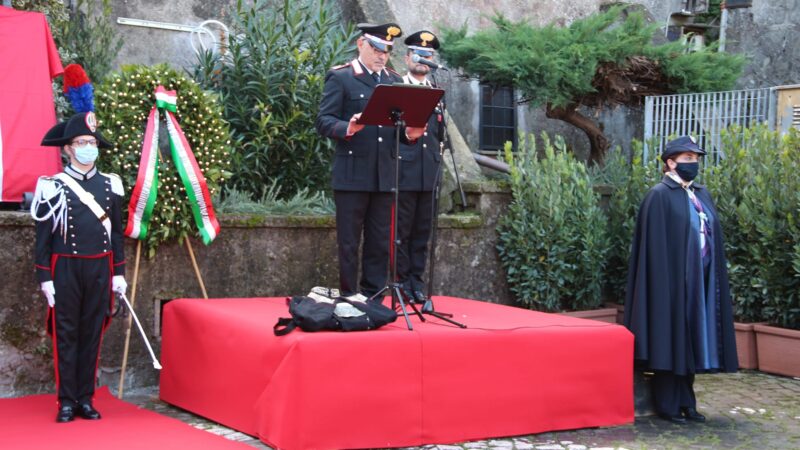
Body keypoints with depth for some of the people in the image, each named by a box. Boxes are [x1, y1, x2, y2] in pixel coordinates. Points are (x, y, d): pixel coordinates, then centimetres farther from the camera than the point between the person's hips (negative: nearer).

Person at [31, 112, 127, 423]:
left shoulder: (110, 185, 8)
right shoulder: (53, 187, -2)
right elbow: (43, 236, -2)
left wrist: (119, 273, 8)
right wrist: (45, 277, -6)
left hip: (99, 269, 3)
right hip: (66, 269, -3)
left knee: (92, 334, 7)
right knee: (66, 334, 2)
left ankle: (86, 399, 14)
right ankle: (67, 402, 7)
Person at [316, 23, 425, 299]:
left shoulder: (395, 81, 15)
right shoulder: (340, 77, -1)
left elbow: (400, 125, 17)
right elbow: (324, 121, -7)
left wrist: (409, 133, -5)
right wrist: (348, 128, -26)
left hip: (384, 176, 5)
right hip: (351, 175, -5)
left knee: (380, 244, 8)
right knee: (349, 243, 2)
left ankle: (373, 298, 16)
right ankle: (348, 300, 10)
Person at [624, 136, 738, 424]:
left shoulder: (701, 195, 14)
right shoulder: (660, 195, -8)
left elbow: (712, 236, 17)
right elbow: (655, 245, -12)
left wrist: (712, 278, 12)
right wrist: (665, 280, -18)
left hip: (700, 279, 7)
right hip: (673, 277, -7)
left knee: (691, 340, 11)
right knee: (671, 339, -2)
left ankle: (686, 402, 19)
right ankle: (667, 405, 6)